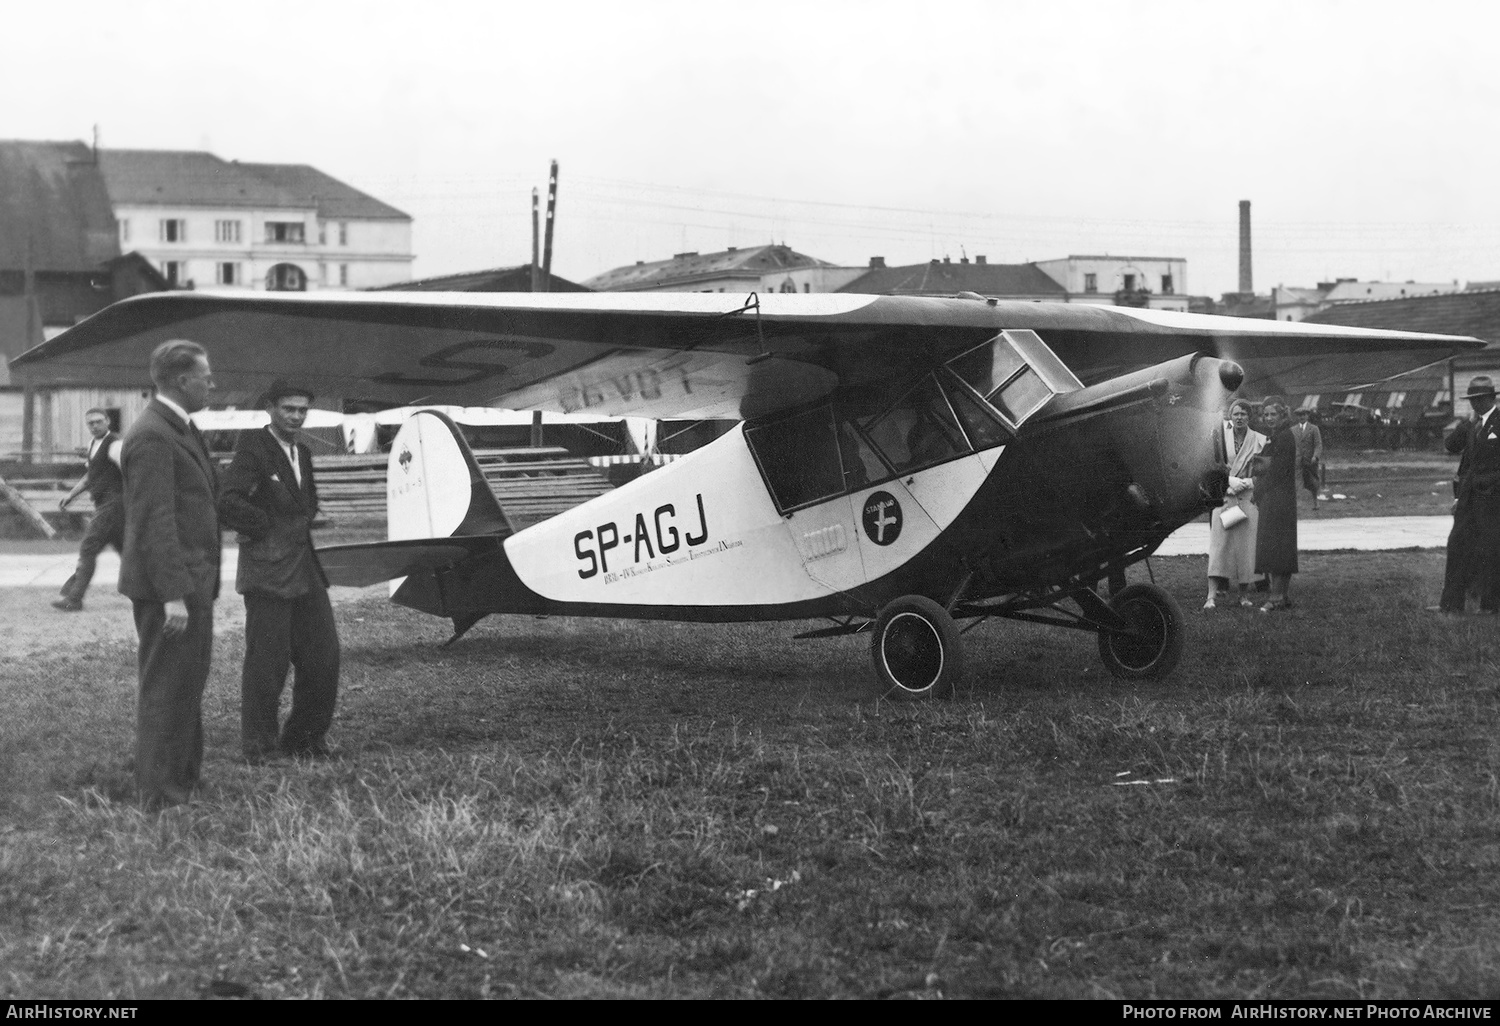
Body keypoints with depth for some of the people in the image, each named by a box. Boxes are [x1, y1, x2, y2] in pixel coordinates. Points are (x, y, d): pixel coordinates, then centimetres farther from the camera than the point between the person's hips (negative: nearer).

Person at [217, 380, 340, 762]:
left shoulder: (302, 452, 16)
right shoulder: (253, 447, -10)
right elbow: (227, 504, -20)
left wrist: (303, 525, 12)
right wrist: (265, 527, -11)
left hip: (306, 570, 8)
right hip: (268, 572, -8)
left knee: (323, 655, 7)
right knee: (267, 662, -3)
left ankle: (303, 738, 19)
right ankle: (259, 747, 8)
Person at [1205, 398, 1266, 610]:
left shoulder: (1259, 440, 4)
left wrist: (1245, 483, -11)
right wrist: (1231, 481, -11)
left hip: (1248, 498, 1)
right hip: (1222, 497, -1)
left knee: (1246, 545, 1)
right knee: (1218, 544, -9)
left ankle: (1244, 594, 10)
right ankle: (1213, 594, -14)